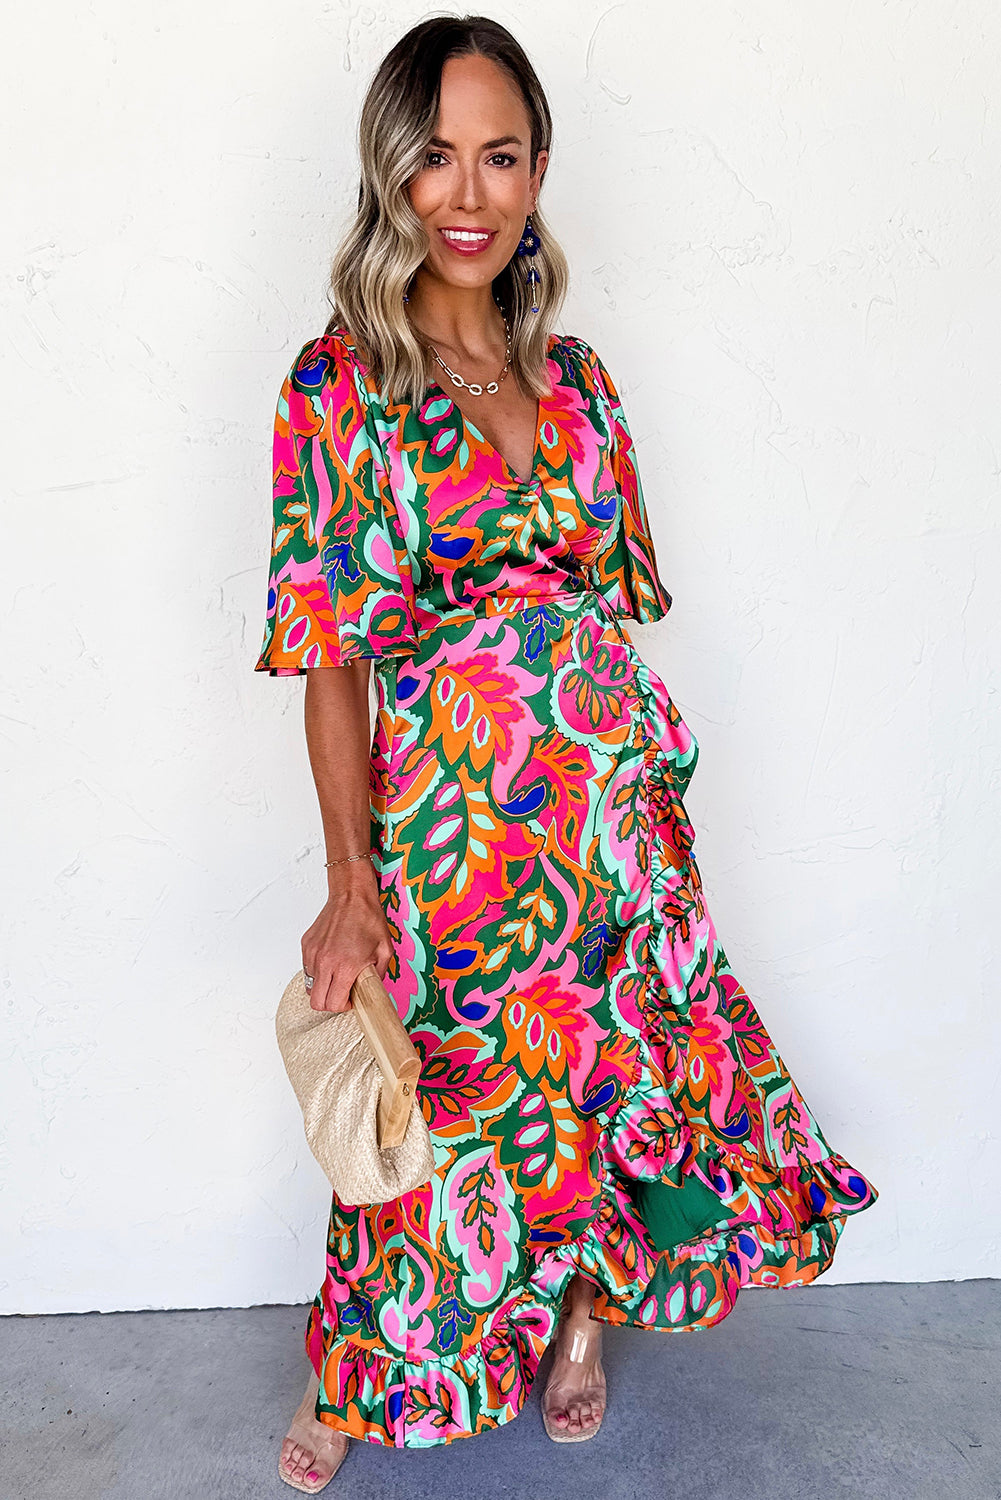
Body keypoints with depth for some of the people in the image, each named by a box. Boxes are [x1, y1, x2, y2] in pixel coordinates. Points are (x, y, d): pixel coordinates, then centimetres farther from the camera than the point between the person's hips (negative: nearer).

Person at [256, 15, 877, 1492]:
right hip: (448, 813, -4)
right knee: (450, 1092, 9)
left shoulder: (575, 375, 7)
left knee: (618, 1060, 14)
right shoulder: (340, 383, -7)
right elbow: (329, 652, -9)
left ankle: (586, 1305, 43)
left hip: (614, 797, 4)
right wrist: (351, 884, -12)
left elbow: (619, 595, 11)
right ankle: (361, 1379, 37)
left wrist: (648, 785, 9)